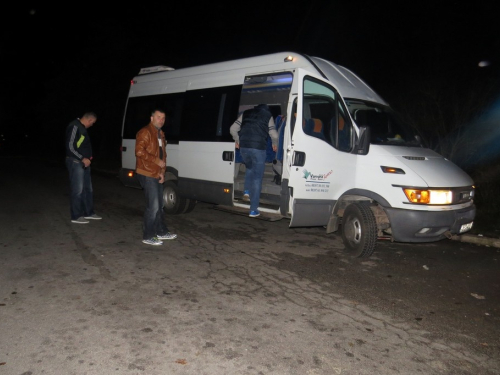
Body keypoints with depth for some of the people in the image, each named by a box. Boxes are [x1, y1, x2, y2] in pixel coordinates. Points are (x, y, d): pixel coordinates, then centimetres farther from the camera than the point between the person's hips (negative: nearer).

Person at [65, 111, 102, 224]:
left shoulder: (82, 127, 15)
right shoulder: (75, 126, -15)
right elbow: (70, 146, -19)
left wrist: (88, 157, 12)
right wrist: (83, 158, -19)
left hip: (84, 162, 10)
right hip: (75, 162, -10)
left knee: (88, 189, 14)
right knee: (78, 190, -5)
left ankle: (88, 213, 24)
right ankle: (76, 216, 4)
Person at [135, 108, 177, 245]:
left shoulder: (161, 134, 17)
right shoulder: (145, 132, -11)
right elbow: (139, 152, -21)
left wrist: (162, 172, 8)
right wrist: (157, 161, -19)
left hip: (157, 175, 9)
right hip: (147, 174, -9)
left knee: (159, 205, 17)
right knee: (153, 206, -9)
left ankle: (161, 231, 29)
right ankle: (148, 236, 0)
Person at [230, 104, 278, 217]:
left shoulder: (245, 113, 19)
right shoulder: (268, 116, 13)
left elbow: (232, 129, 13)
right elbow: (274, 135, 5)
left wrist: (237, 140, 29)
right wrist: (275, 144, 25)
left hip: (244, 147, 3)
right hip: (258, 148, -3)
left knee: (249, 168, 33)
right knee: (257, 178, 3)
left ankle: (247, 191, 17)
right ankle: (253, 210, 2)